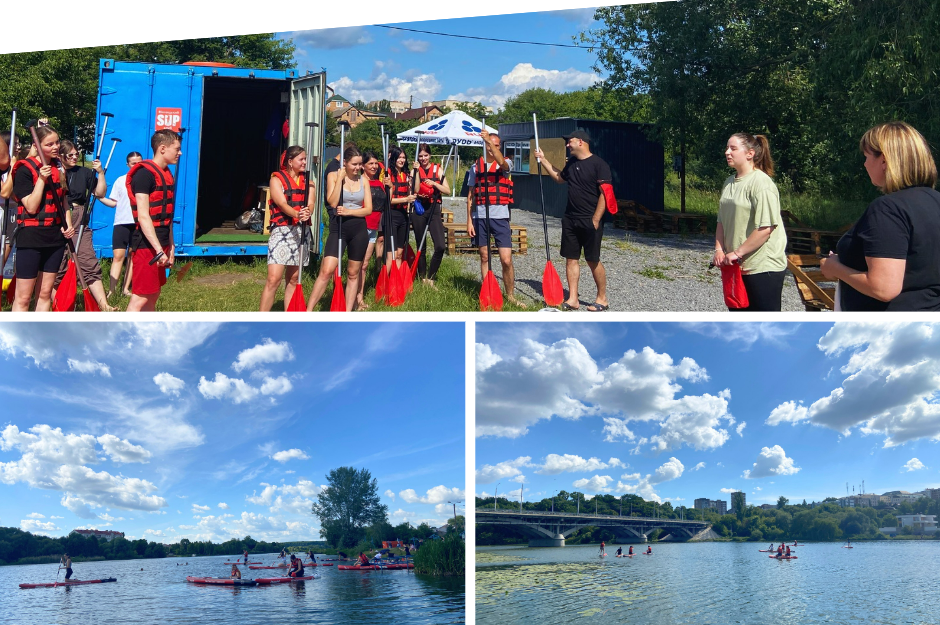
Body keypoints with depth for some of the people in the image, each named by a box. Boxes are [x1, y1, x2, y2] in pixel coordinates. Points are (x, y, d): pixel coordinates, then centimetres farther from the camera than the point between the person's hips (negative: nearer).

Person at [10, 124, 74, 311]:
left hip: (55, 237, 6)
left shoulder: (59, 167, 9)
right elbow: (31, 207, -15)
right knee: (23, 297, -3)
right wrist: (41, 179, -21)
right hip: (31, 237, -6)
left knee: (45, 293, 10)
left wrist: (68, 224, 3)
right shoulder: (25, 169, -9)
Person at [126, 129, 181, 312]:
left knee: (153, 295, 15)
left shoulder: (166, 174, 14)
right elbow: (143, 216, -20)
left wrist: (170, 246, 18)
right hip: (147, 246, -9)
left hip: (160, 245, 9)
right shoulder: (144, 173, -14)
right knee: (140, 298, -8)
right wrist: (159, 250, -24)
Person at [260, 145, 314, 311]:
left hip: (301, 232, 5)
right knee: (274, 279, -14)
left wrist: (307, 213, -28)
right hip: (281, 230, -5)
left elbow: (310, 205, -3)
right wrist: (296, 214, -35)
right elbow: (282, 204, -14)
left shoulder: (308, 181, 14)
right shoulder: (277, 179, 1)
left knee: (293, 279, 9)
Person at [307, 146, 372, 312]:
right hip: (338, 228, -3)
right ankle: (308, 312, -9)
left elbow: (368, 209, 1)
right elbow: (332, 202, -14)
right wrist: (340, 178, -15)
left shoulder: (363, 180, 7)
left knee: (353, 273, 8)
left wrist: (348, 211, -13)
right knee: (326, 271, -14)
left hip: (359, 230, 3)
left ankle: (348, 312, 16)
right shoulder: (334, 176, -1)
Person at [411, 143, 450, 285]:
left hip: (434, 209, 0)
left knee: (440, 247, -13)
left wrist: (434, 183, -12)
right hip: (419, 210, 0)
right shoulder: (415, 171, 4)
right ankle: (423, 279, 18)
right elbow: (415, 190, -10)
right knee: (421, 247, 7)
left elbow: (447, 190, 1)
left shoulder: (438, 169, 6)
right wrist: (417, 171, -12)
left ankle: (430, 278, 1)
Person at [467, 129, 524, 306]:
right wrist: (469, 220, 4)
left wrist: (489, 140, -31)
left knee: (506, 260, -7)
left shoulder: (505, 165, 4)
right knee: (485, 257, 9)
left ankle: (510, 295, 8)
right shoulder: (476, 167, 10)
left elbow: (501, 162, -24)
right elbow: (471, 196, 10)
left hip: (500, 217, -2)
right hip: (480, 217, 2)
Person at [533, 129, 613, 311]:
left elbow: (605, 194, -15)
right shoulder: (571, 162, 12)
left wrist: (595, 220, -19)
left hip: (589, 221, -7)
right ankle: (572, 299, 11)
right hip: (570, 219, 7)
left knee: (593, 260, 0)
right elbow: (559, 178, 32)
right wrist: (543, 159, 25)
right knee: (571, 258, 6)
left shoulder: (598, 164, -12)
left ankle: (602, 299, 14)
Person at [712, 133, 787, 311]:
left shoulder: (761, 183, -15)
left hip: (764, 267, -8)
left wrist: (737, 253, -18)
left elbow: (765, 228, -22)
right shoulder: (729, 182, 9)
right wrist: (719, 250, 0)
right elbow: (722, 221, 14)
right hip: (737, 266, 8)